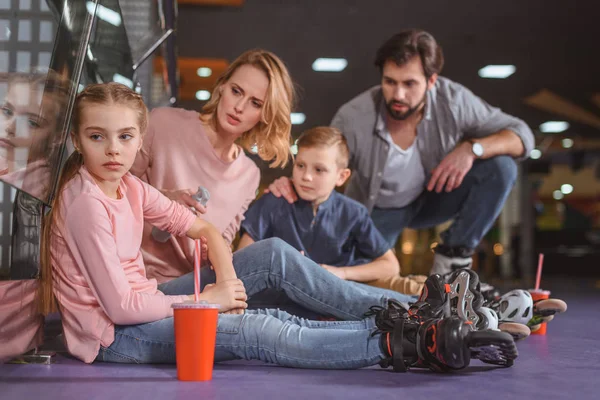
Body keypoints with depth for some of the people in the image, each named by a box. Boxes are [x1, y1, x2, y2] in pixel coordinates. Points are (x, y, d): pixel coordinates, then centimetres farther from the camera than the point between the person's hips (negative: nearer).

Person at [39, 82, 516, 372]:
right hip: (112, 336, -9)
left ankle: (408, 310, -9)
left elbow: (203, 227, 8)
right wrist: (204, 300, -16)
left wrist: (226, 279, -11)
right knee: (255, 333, -25)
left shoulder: (128, 186, 4)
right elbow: (120, 305, -25)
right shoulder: (87, 205, -22)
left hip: (141, 303, 9)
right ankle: (406, 344, -27)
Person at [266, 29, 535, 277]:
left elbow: (521, 135, -17)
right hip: (376, 211, -1)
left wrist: (471, 148, -36)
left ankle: (452, 258, -7)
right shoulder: (353, 118, -29)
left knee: (501, 167, -22)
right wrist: (290, 185, -44)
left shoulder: (452, 100, -24)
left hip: (431, 199, 2)